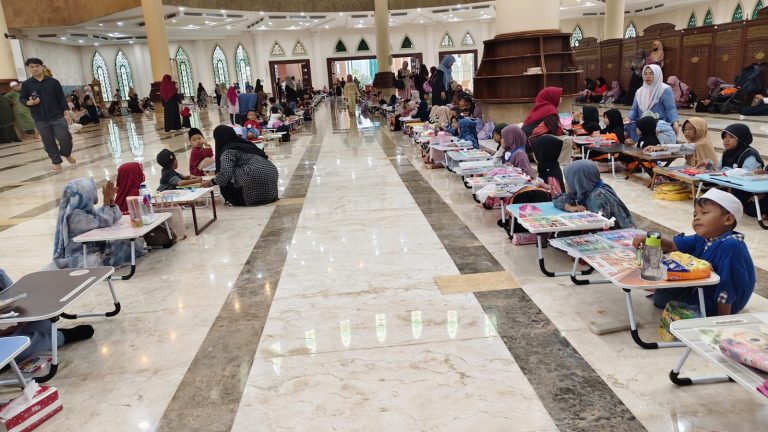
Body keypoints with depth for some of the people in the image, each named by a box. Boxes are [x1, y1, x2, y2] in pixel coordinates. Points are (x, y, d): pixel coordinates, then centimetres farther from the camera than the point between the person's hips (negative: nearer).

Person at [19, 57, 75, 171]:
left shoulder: (53, 82, 0)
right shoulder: (26, 84, 2)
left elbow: (61, 98, 1)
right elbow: (21, 98, 6)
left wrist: (66, 113, -5)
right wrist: (29, 103, -16)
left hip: (57, 116, -1)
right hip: (40, 119, 1)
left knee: (65, 138, -4)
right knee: (48, 142, 6)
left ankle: (66, 154, 25)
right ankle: (56, 162, 19)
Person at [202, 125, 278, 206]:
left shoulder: (228, 150, -1)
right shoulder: (243, 143, 25)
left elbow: (225, 175, -11)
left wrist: (211, 182, 7)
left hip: (256, 176, -8)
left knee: (225, 182, 5)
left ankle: (244, 200, 9)